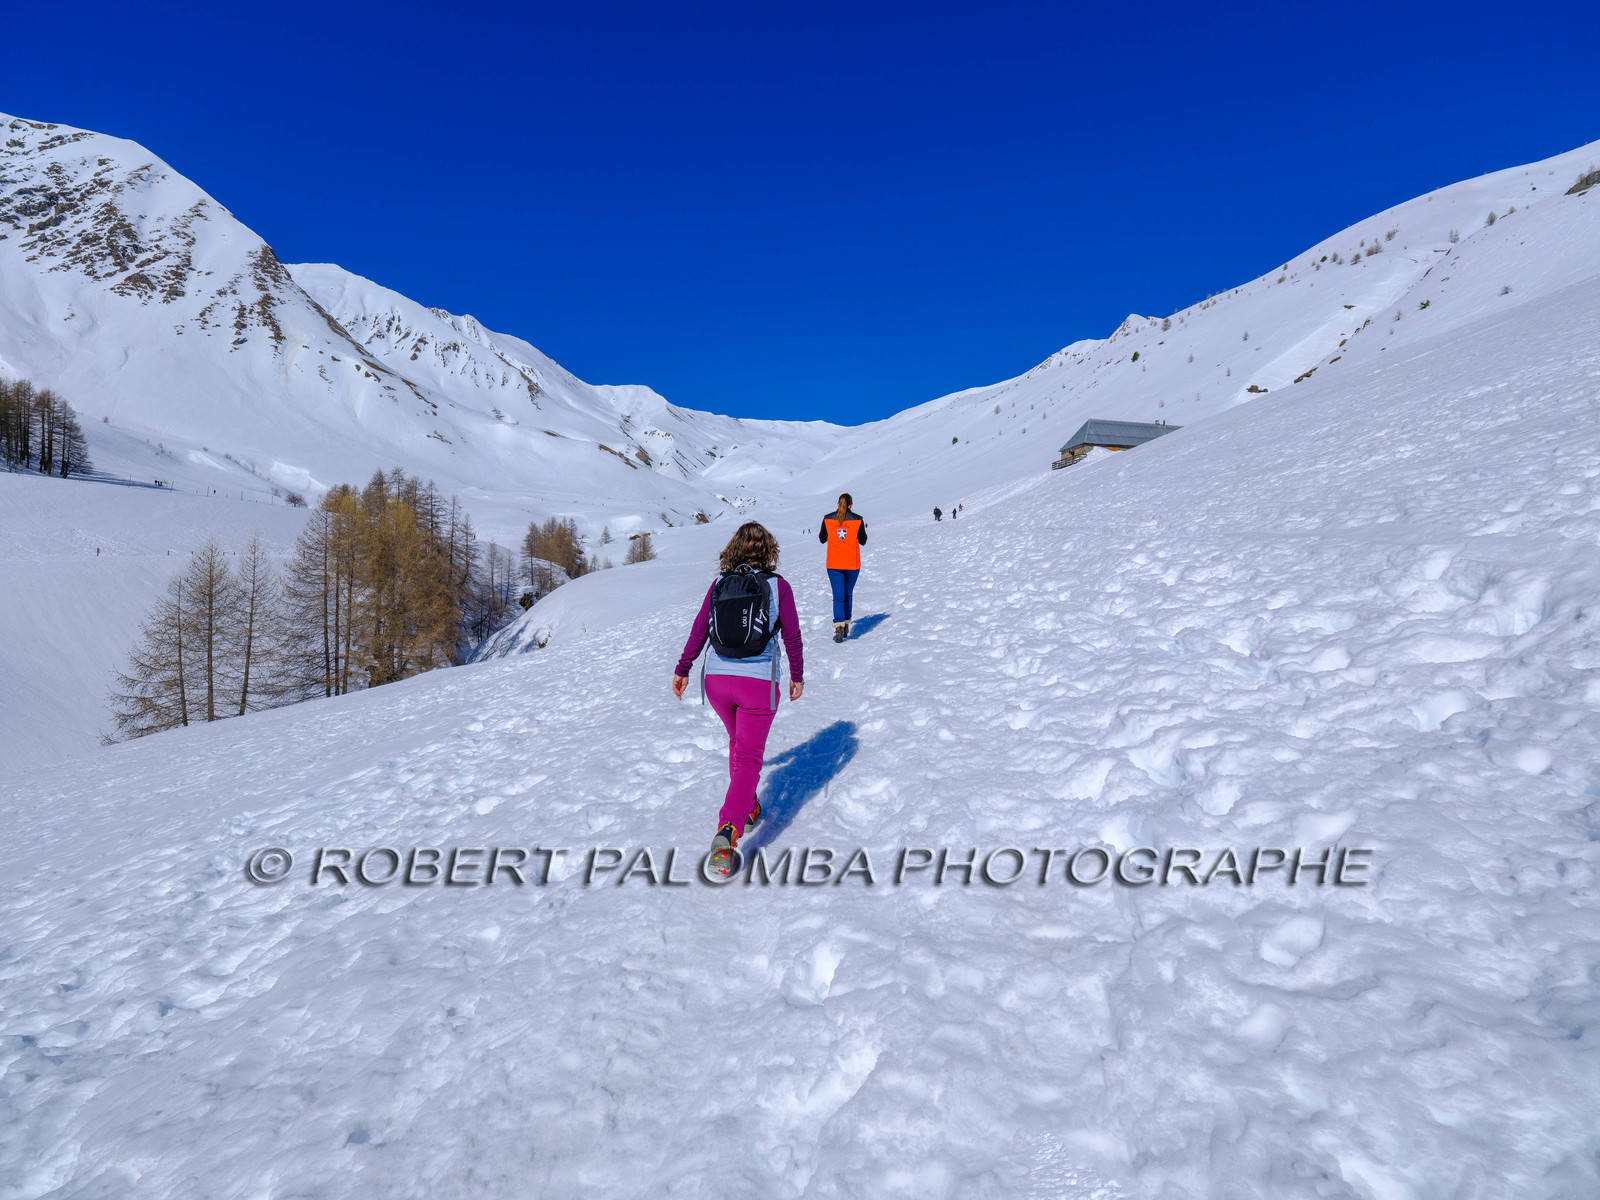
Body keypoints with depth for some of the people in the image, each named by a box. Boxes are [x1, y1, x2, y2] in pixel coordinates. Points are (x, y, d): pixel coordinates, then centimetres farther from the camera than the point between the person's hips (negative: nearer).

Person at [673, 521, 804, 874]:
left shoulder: (719, 584, 3)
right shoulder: (778, 585, -4)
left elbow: (699, 630, 4)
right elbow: (792, 637, 0)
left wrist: (682, 670, 13)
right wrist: (797, 675, 13)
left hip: (717, 679, 4)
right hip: (758, 683, -3)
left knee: (738, 742, 26)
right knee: (748, 755, 2)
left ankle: (748, 808, 39)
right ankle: (728, 829, -16)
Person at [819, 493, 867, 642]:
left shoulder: (827, 519, -4)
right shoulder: (857, 520, -6)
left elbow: (822, 539, 7)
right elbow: (863, 541, 4)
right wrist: (863, 529, 22)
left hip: (833, 565, 0)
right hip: (852, 564, 0)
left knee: (838, 597, 1)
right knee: (848, 595, 18)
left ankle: (838, 628, -15)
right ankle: (846, 626, 25)